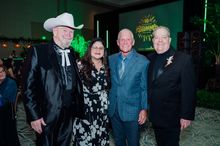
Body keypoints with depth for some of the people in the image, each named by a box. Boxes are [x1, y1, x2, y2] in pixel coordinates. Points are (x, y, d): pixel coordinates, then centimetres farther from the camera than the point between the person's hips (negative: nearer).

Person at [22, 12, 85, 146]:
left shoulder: (72, 54, 7)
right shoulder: (38, 51, -7)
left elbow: (76, 83, 7)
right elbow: (29, 86, -10)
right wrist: (34, 116, -13)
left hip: (69, 115, 5)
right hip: (46, 116, -4)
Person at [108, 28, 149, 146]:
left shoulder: (143, 62, -9)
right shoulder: (111, 59, 2)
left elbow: (145, 88, -5)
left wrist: (144, 109, -8)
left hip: (132, 111, -3)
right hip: (113, 109, 4)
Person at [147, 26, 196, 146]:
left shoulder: (184, 59, -14)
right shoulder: (150, 58, 3)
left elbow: (189, 90, -14)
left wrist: (186, 115, -14)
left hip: (171, 117, -5)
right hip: (154, 114, 5)